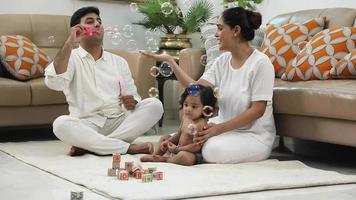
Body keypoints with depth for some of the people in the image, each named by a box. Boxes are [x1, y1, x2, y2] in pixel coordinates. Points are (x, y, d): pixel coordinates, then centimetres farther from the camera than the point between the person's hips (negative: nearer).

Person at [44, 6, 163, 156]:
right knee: (60, 124, -33)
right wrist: (69, 44, -18)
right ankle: (127, 147, -29)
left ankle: (89, 144, -24)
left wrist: (131, 102, -9)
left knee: (154, 105, -19)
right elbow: (53, 83, -15)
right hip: (87, 125, -4)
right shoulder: (71, 58, 5)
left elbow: (132, 96, 17)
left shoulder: (119, 62, 18)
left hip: (119, 122, 4)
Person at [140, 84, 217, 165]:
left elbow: (197, 146, -29)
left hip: (192, 154, -9)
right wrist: (168, 141, 1)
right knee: (164, 138, 21)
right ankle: (154, 156, 10)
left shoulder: (201, 124, -25)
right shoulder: (185, 117, 3)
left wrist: (177, 149, -22)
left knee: (186, 157, -41)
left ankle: (165, 159, -16)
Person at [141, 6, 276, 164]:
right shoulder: (223, 61, 4)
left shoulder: (260, 63, -17)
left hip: (254, 134, -6)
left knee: (213, 151, -29)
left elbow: (258, 110, -19)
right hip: (224, 126, 6)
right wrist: (170, 61, -6)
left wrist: (219, 128, -23)